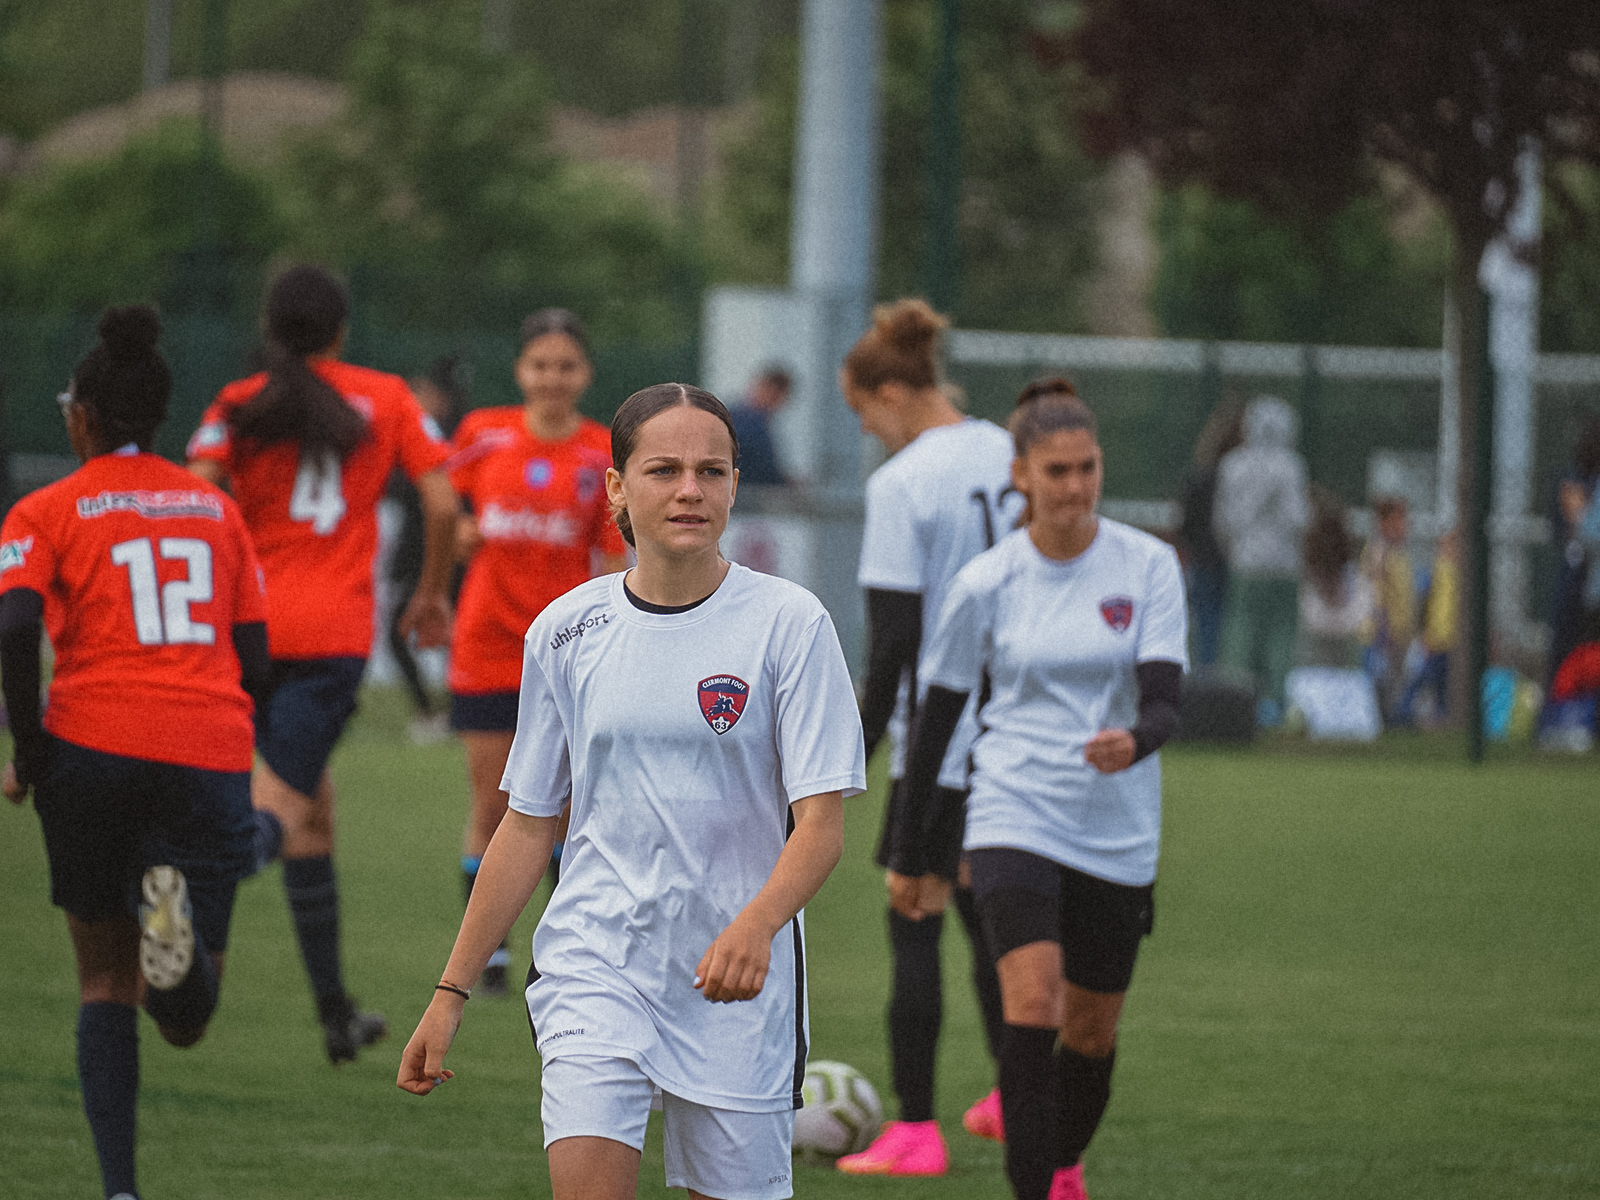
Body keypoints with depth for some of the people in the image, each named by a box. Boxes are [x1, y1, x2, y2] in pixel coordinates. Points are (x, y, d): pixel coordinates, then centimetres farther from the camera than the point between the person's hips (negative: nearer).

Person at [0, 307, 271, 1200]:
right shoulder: (216, 508, 16)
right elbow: (254, 660, 14)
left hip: (95, 748, -2)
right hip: (213, 756, 2)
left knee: (106, 982, 13)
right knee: (187, 1019, 4)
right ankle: (181, 922, -31)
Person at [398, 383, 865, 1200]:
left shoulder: (787, 623, -4)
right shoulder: (566, 632, 5)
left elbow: (820, 824, -10)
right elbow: (527, 826, 13)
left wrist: (755, 926, -30)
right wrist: (452, 990, 11)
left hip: (737, 978, -1)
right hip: (594, 965, 1)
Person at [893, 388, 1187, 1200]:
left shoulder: (1146, 565, -4)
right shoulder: (986, 583, -3)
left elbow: (1164, 697, -11)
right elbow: (938, 712, 6)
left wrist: (1135, 741, -35)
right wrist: (916, 851, 9)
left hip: (1117, 831, 2)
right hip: (1014, 819, -2)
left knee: (1091, 1031, 12)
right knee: (1032, 999, -22)